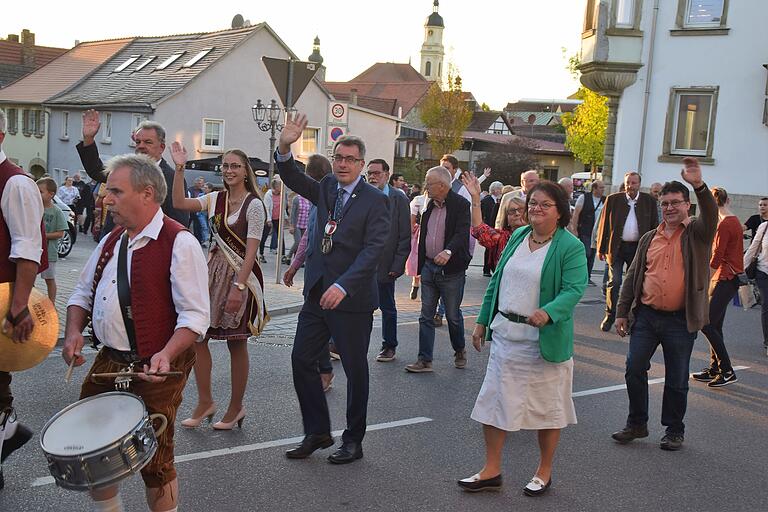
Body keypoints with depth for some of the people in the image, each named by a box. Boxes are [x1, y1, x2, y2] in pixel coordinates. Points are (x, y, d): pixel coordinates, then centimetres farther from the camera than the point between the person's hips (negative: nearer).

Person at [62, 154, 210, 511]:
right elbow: (83, 293, 20)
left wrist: (166, 354, -32)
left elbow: (195, 316, -18)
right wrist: (73, 331, 1)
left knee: (154, 461, 3)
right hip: (108, 362, 7)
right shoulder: (111, 241, 9)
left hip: (157, 370, -7)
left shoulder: (179, 243, -15)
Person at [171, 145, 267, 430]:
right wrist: (180, 168, -5)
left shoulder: (254, 205, -10)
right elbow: (179, 203, 0)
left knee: (236, 344, 5)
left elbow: (251, 250, -15)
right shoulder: (216, 199, 8)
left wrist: (239, 286, -21)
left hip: (240, 276, -6)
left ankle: (236, 407, 20)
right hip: (214, 271, 6)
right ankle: (205, 401, 19)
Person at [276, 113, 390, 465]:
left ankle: (353, 441, 21)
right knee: (301, 360, 7)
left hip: (352, 299, -6)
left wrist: (343, 286, -28)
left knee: (355, 370, 6)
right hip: (317, 292, 6)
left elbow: (373, 249, -18)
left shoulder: (375, 200, -10)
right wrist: (284, 148, -11)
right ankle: (317, 432, 22)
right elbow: (293, 180, 9)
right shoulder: (327, 188, 9)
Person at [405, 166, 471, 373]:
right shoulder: (430, 205, 10)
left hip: (451, 270, -6)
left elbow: (462, 233, -25)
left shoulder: (461, 205, -12)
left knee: (453, 315, 8)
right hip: (429, 268, 6)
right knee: (426, 316, 6)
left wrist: (448, 251, -43)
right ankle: (425, 360, 11)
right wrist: (419, 267, 13)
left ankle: (459, 351, 31)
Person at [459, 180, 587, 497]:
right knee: (493, 400, 7)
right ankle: (491, 471, 19)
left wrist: (548, 313, -38)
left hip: (544, 339, -5)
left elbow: (574, 289, -20)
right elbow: (497, 281, 12)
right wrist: (483, 321, 11)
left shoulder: (571, 247, -10)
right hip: (505, 335, 6)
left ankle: (544, 472, 27)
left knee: (547, 408, 9)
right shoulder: (517, 237, 8)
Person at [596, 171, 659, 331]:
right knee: (614, 282, -2)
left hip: (639, 248, 1)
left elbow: (654, 226, 6)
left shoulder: (649, 201, 3)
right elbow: (604, 224, 3)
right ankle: (609, 316, 9)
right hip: (616, 247, -1)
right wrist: (601, 248, 0)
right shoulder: (613, 199, 1)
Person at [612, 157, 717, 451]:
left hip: (681, 320, -3)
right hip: (646, 316, 4)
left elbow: (711, 216, -24)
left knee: (677, 380, 7)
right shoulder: (649, 239, 11)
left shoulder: (697, 234, 0)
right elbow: (633, 276, 13)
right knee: (634, 370, 4)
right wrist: (621, 312, 9)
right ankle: (637, 424, 21)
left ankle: (674, 431, 23)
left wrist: (699, 185, -39)